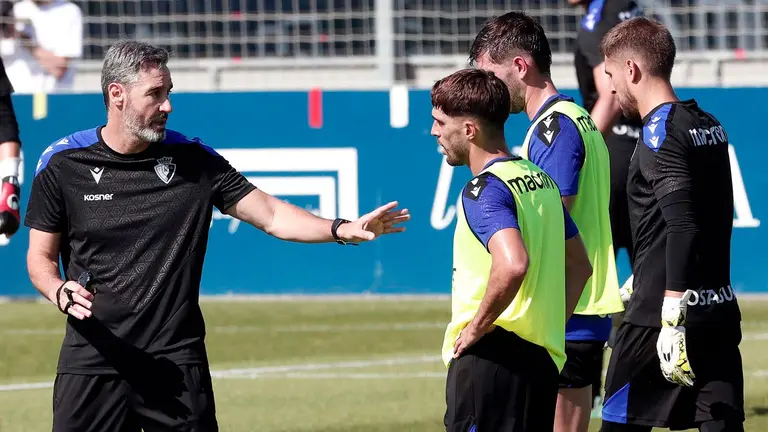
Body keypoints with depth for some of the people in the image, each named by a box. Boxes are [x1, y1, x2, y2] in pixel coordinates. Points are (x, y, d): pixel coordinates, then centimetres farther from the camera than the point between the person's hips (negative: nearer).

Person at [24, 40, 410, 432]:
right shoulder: (62, 162, 1)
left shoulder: (193, 159, 4)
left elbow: (270, 215, 3)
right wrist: (60, 293, -16)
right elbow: (41, 256, 6)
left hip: (177, 365, 1)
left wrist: (341, 230, -13)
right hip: (91, 363, -1)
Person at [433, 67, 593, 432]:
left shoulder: (484, 190, -14)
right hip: (543, 357, 9)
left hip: (491, 361, -9)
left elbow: (512, 264, -32)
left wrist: (477, 326, -19)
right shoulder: (541, 180, 15)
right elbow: (579, 265, 24)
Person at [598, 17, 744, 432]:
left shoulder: (659, 132, -11)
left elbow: (682, 227, -20)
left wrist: (672, 320, -23)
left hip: (659, 317, -8)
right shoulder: (710, 125, 14)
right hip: (719, 311, 8)